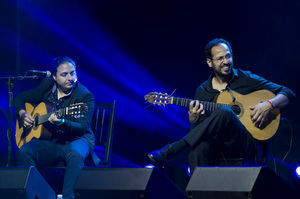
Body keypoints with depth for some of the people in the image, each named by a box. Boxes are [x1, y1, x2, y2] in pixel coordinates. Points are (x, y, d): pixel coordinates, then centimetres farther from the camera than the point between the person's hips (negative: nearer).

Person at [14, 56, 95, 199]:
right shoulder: (46, 86, 8)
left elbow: (83, 127, -18)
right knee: (24, 152, -25)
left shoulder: (85, 96, -7)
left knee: (75, 155, -39)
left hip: (76, 140, -4)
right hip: (48, 141, 4)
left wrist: (62, 122, -36)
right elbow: (19, 98, 22)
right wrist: (22, 114, 0)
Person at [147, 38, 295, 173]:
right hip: (218, 148, 2)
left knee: (224, 112, -32)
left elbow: (288, 94, 8)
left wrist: (268, 105, -12)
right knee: (198, 147, -36)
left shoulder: (246, 79, 10)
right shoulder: (202, 92, 16)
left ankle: (169, 151, -32)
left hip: (249, 144, -2)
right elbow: (196, 131, 14)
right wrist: (193, 121, -9)